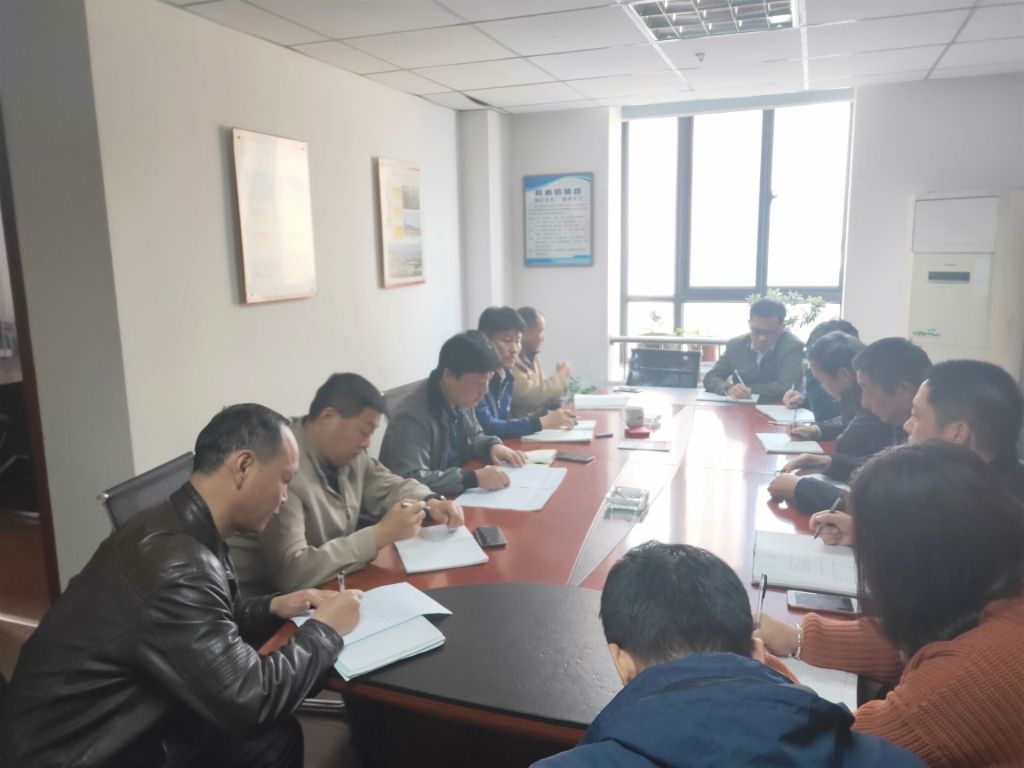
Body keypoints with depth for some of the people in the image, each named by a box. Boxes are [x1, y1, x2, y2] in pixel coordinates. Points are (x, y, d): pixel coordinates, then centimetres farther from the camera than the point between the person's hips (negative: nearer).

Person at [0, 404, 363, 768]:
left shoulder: (181, 530, -2)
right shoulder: (176, 566, -30)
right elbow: (250, 702, -24)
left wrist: (271, 608, 2)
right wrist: (324, 630, -12)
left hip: (124, 731, 8)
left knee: (277, 736, 5)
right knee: (265, 735, -7)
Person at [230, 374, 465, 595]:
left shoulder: (348, 454, -2)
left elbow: (394, 486, 14)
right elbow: (291, 572, -33)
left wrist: (431, 503, -7)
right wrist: (381, 534, -30)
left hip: (327, 585, 8)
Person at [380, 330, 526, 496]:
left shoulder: (461, 400, -2)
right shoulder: (413, 416, -26)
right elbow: (410, 481, -34)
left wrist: (493, 445, -4)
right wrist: (474, 478, -35)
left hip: (455, 498, 8)